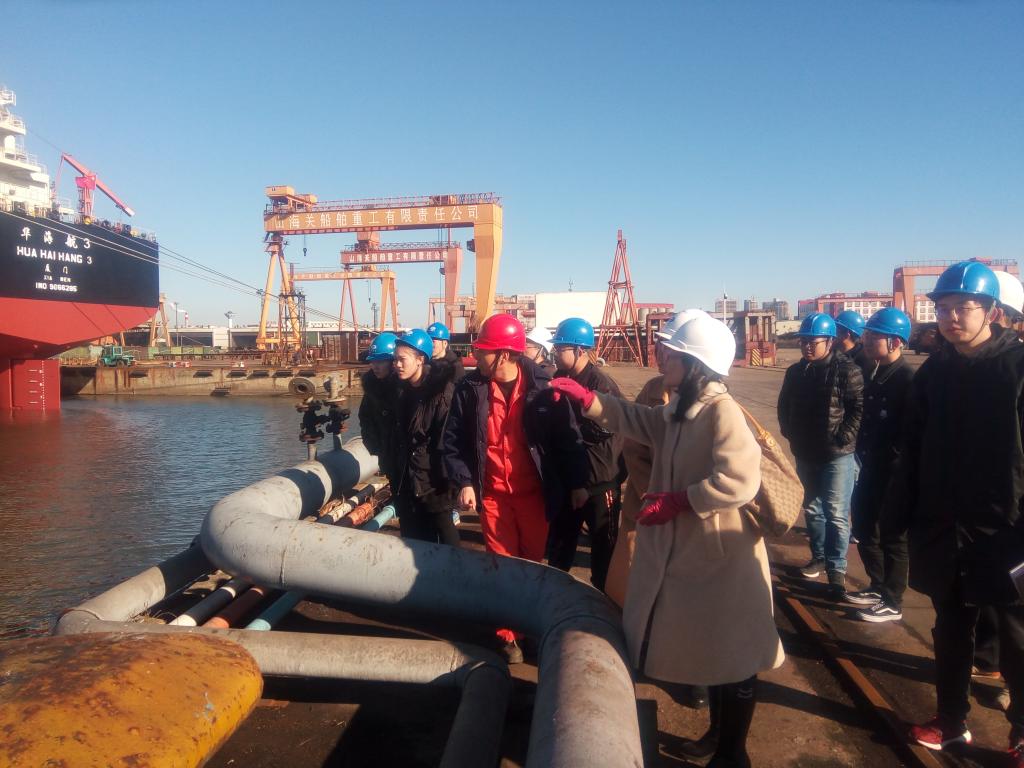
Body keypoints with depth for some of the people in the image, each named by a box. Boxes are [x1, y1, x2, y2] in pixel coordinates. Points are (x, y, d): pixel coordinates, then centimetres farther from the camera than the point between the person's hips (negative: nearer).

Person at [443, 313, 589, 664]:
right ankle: (508, 635, 24)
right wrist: (464, 482, -9)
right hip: (492, 493, 1)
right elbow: (454, 441, 1)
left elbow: (568, 437, -4)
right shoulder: (469, 388, -7)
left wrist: (577, 483, -3)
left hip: (534, 491, -1)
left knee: (533, 563, 13)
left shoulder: (542, 386, -12)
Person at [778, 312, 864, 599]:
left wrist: (843, 438, -17)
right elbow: (784, 406, 17)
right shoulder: (795, 372, 7)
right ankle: (819, 556, 33)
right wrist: (789, 433, 7)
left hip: (837, 455, -6)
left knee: (836, 513, -4)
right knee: (811, 508, 17)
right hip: (805, 454, 6)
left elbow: (858, 408, -14)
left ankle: (836, 568, 6)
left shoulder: (847, 370, -11)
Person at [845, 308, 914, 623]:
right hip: (870, 468, 8)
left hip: (894, 472, -8)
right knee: (864, 529, 18)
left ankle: (892, 603, 18)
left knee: (892, 536, 4)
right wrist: (861, 451, 10)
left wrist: (898, 466, -20)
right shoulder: (873, 373, 9)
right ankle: (878, 587, 35)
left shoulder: (908, 379, -17)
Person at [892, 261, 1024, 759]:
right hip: (943, 530, 4)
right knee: (951, 631, 17)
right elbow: (913, 449, 7)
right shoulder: (933, 371, 4)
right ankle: (951, 721, 33)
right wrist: (902, 513, 4)